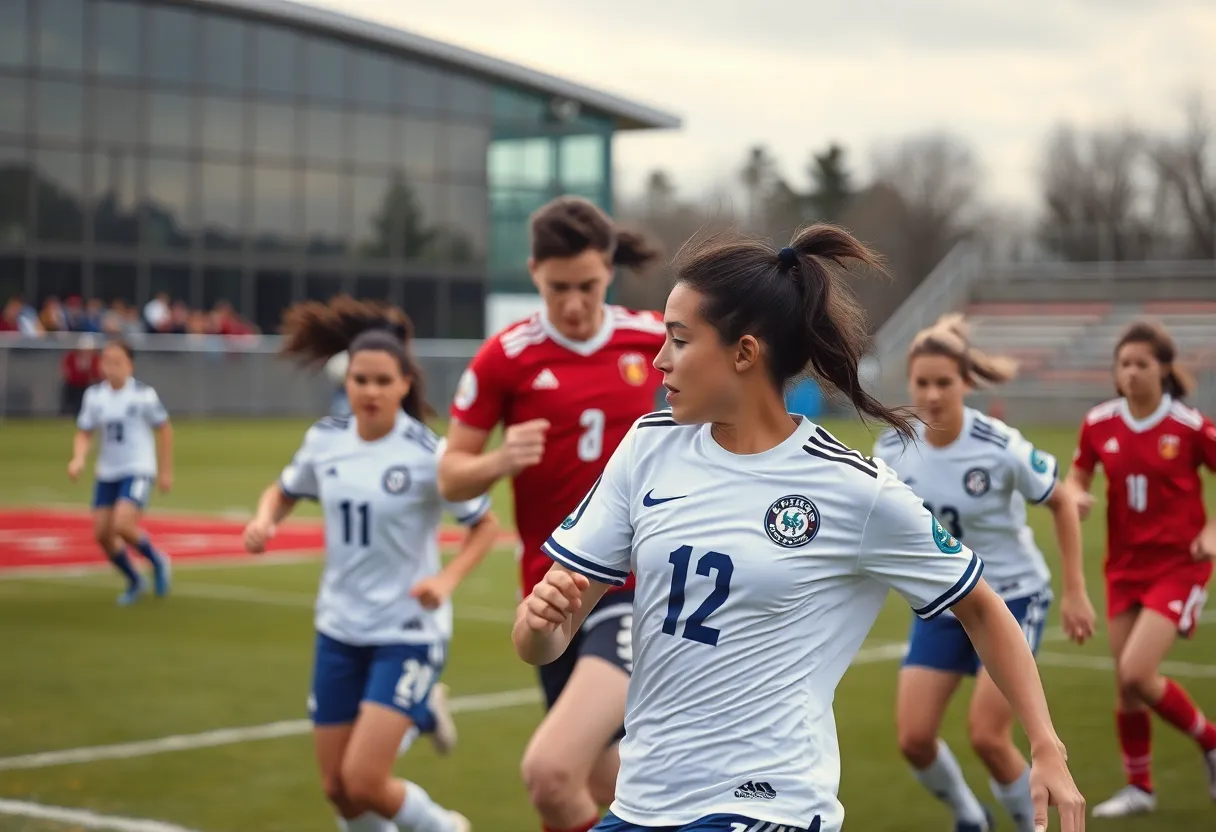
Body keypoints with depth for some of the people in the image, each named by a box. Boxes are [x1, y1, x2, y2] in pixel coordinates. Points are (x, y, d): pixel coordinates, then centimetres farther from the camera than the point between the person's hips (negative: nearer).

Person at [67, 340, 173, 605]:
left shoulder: (144, 394, -9)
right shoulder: (94, 395, 2)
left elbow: (164, 430, 0)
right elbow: (84, 433, 9)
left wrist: (166, 471, 1)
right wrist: (79, 459, -11)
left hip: (138, 471, -5)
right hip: (107, 474, 5)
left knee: (122, 525, -23)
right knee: (102, 533, 2)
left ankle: (157, 561, 7)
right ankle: (134, 581, 25)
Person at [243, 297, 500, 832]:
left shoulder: (426, 453, -16)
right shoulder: (325, 440, -2)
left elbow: (485, 525, -5)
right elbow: (284, 491, 17)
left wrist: (446, 580, -21)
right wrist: (264, 521, -5)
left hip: (408, 632, -5)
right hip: (339, 630, 5)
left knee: (363, 782, -14)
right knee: (336, 788, 7)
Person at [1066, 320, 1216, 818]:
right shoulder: (1100, 424, -1)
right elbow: (1078, 476, 11)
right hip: (1125, 566, 5)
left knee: (1137, 674, -17)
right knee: (1126, 684, 7)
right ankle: (1139, 787, 25)